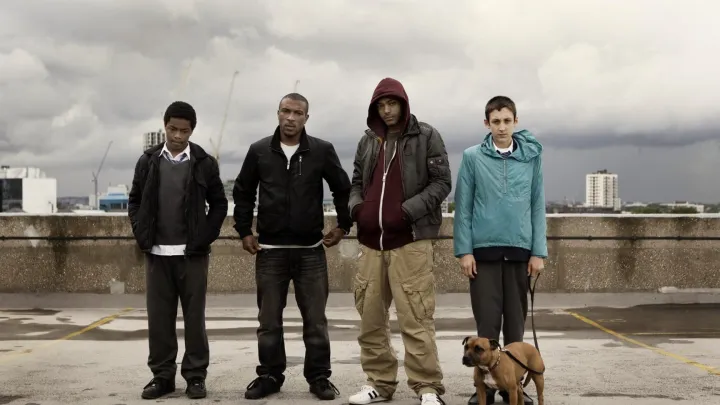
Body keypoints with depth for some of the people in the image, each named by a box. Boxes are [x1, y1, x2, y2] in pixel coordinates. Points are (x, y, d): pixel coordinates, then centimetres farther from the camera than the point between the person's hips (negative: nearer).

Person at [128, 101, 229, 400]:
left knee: (194, 317, 3)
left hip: (191, 254, -2)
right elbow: (134, 201, 12)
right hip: (156, 253, 2)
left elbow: (219, 203, 4)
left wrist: (205, 238, -6)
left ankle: (195, 376, 10)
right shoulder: (148, 161, 5)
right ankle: (162, 375, 13)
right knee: (159, 317, 5)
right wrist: (142, 235, 0)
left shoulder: (204, 163, 0)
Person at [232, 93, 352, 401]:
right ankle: (270, 375, 19)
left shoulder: (322, 151, -2)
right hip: (269, 250, 1)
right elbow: (242, 193, 10)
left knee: (315, 319, 4)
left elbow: (343, 189, 8)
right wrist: (244, 231, 5)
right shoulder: (259, 151, 1)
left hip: (311, 250, -1)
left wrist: (343, 226, 5)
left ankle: (319, 377, 14)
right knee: (269, 320, 8)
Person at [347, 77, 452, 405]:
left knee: (415, 319, -9)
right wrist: (356, 207, 1)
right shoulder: (368, 141, 15)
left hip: (410, 241, -5)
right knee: (370, 317, 8)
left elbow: (441, 182, -3)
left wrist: (409, 210, -15)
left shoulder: (426, 137, 1)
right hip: (371, 242, 5)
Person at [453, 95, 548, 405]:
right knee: (487, 322, 1)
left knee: (516, 321, 9)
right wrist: (464, 250, -5)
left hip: (519, 250, 2)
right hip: (484, 249, -2)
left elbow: (537, 206, 5)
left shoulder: (531, 157, 4)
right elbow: (463, 207, 0)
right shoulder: (472, 157, -1)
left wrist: (538, 251, 0)